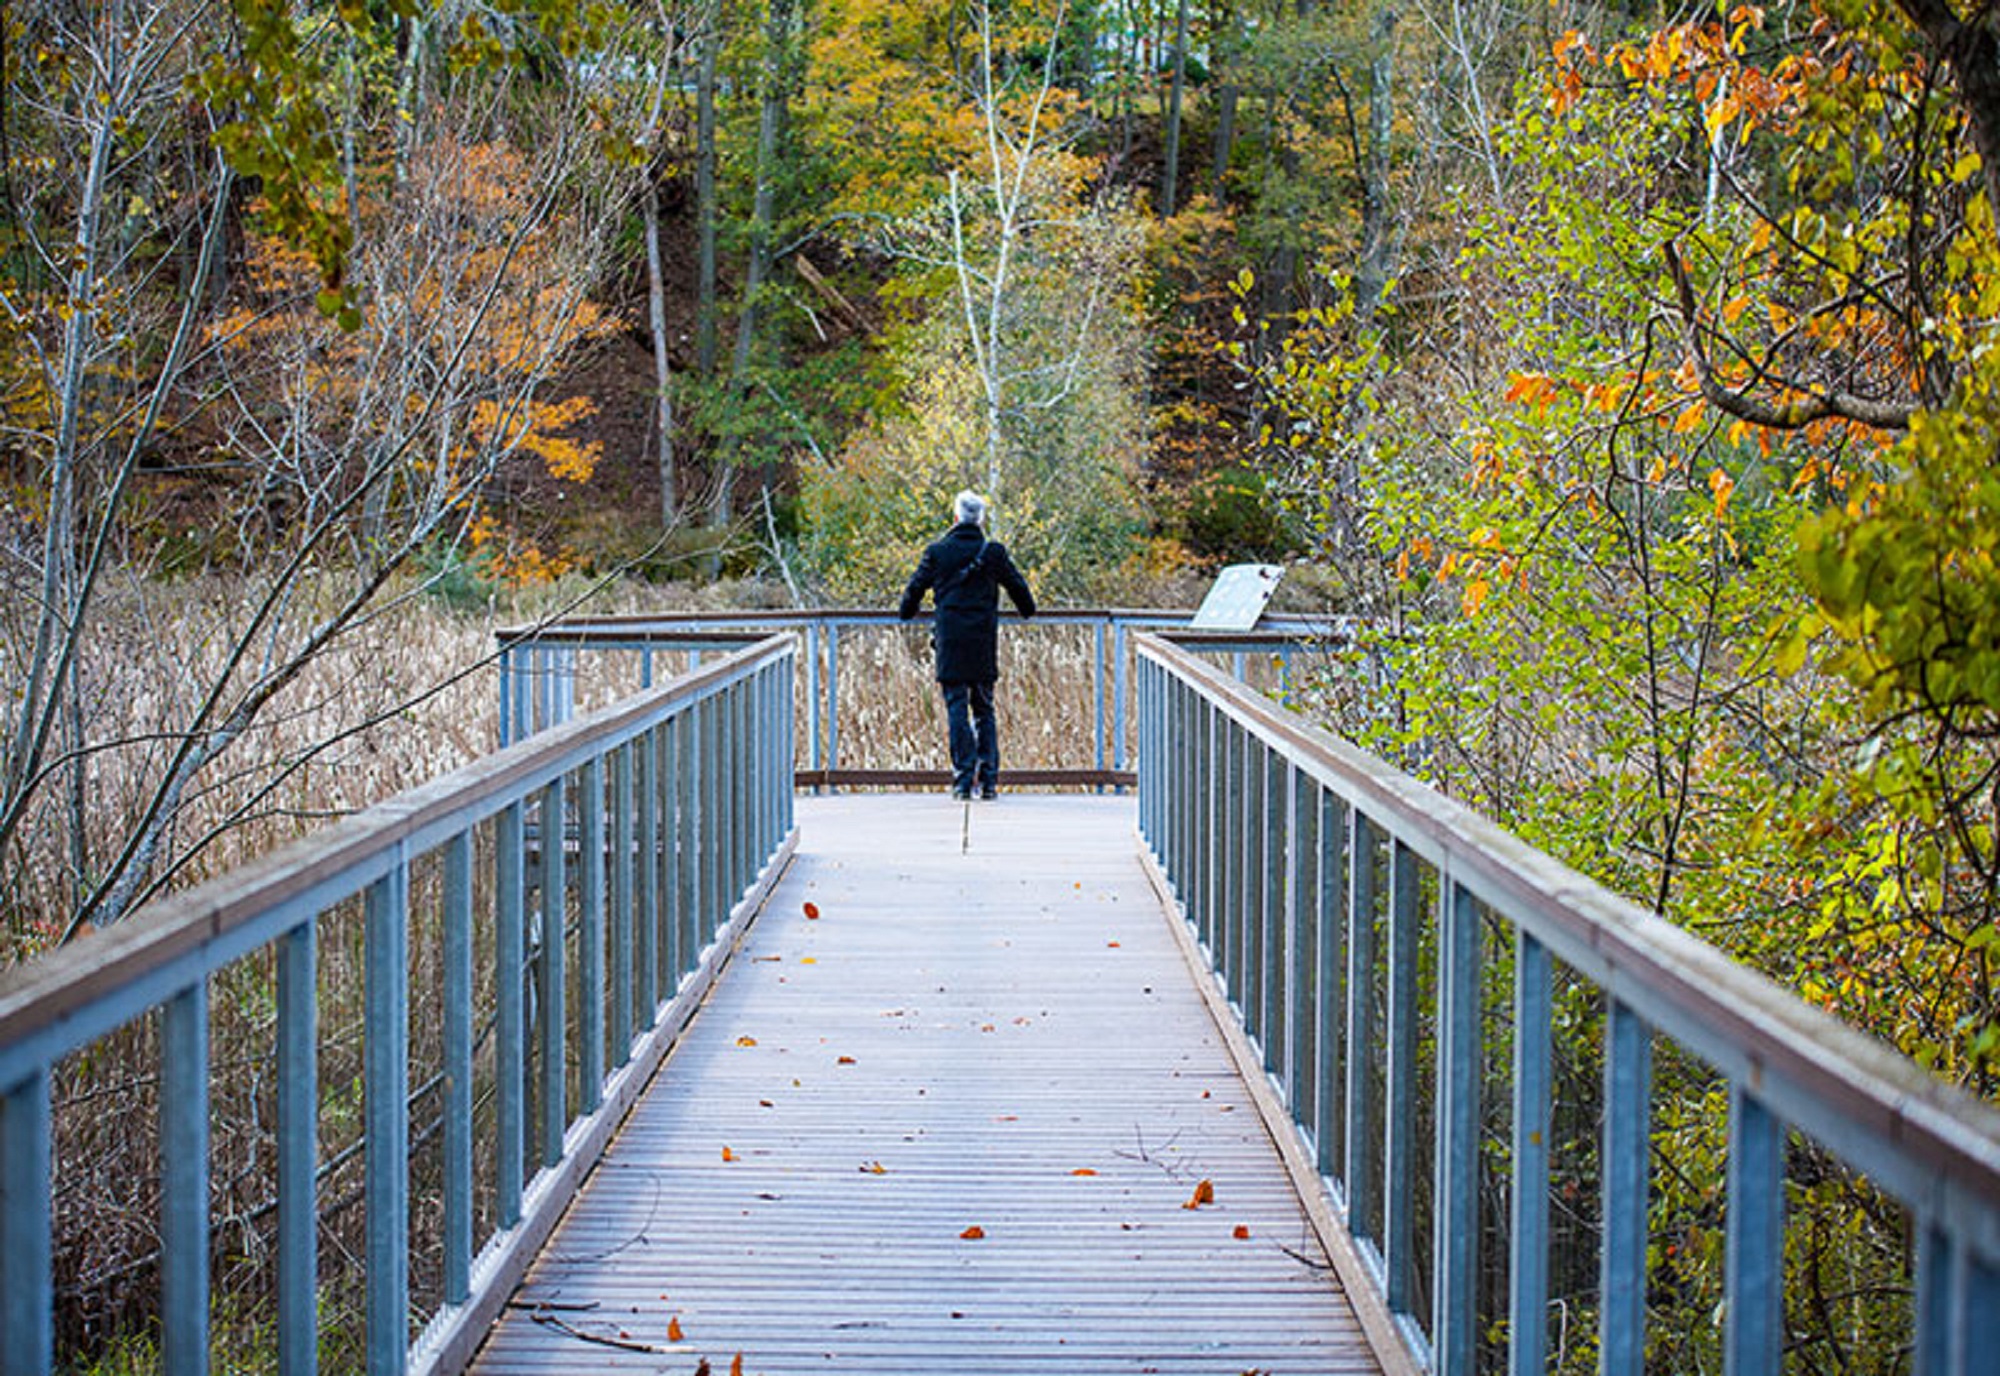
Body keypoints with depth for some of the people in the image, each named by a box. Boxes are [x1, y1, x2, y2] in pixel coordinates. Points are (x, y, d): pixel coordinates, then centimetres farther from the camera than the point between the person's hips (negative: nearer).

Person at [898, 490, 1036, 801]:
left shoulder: (937, 552, 1)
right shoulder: (994, 552, 2)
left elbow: (916, 587, 9)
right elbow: (1018, 587, 12)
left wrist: (906, 613, 29)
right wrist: (1027, 612, 33)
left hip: (950, 642, -1)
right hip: (983, 644, 1)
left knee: (956, 709, 1)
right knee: (984, 710, 8)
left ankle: (963, 781, -5)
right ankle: (988, 781, 3)